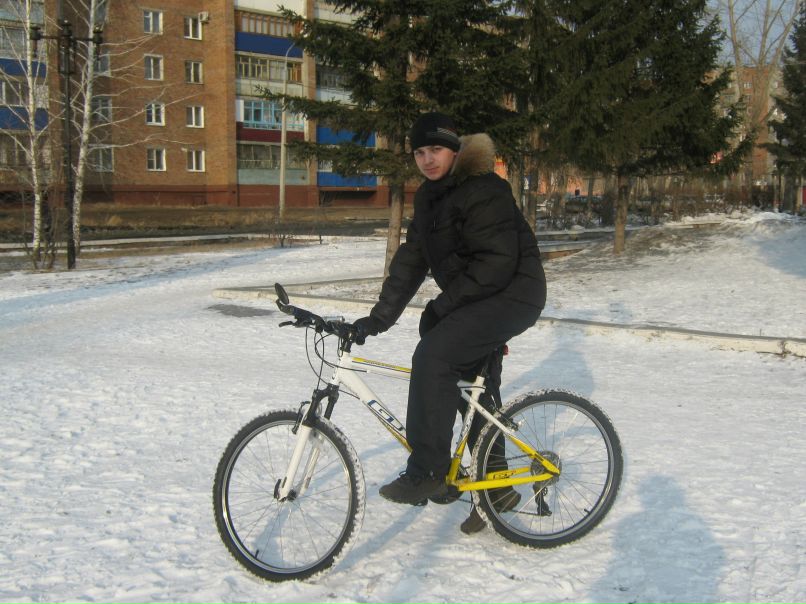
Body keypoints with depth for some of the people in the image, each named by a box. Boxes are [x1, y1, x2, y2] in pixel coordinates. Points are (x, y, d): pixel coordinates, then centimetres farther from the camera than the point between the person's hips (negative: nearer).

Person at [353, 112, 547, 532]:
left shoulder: (483, 191, -19)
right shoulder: (430, 196, 10)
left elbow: (496, 263, -26)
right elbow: (411, 261, 8)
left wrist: (442, 306, -22)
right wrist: (378, 318, 1)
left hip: (512, 295, -10)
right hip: (479, 299, 10)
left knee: (433, 355, -25)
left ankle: (426, 473, -18)